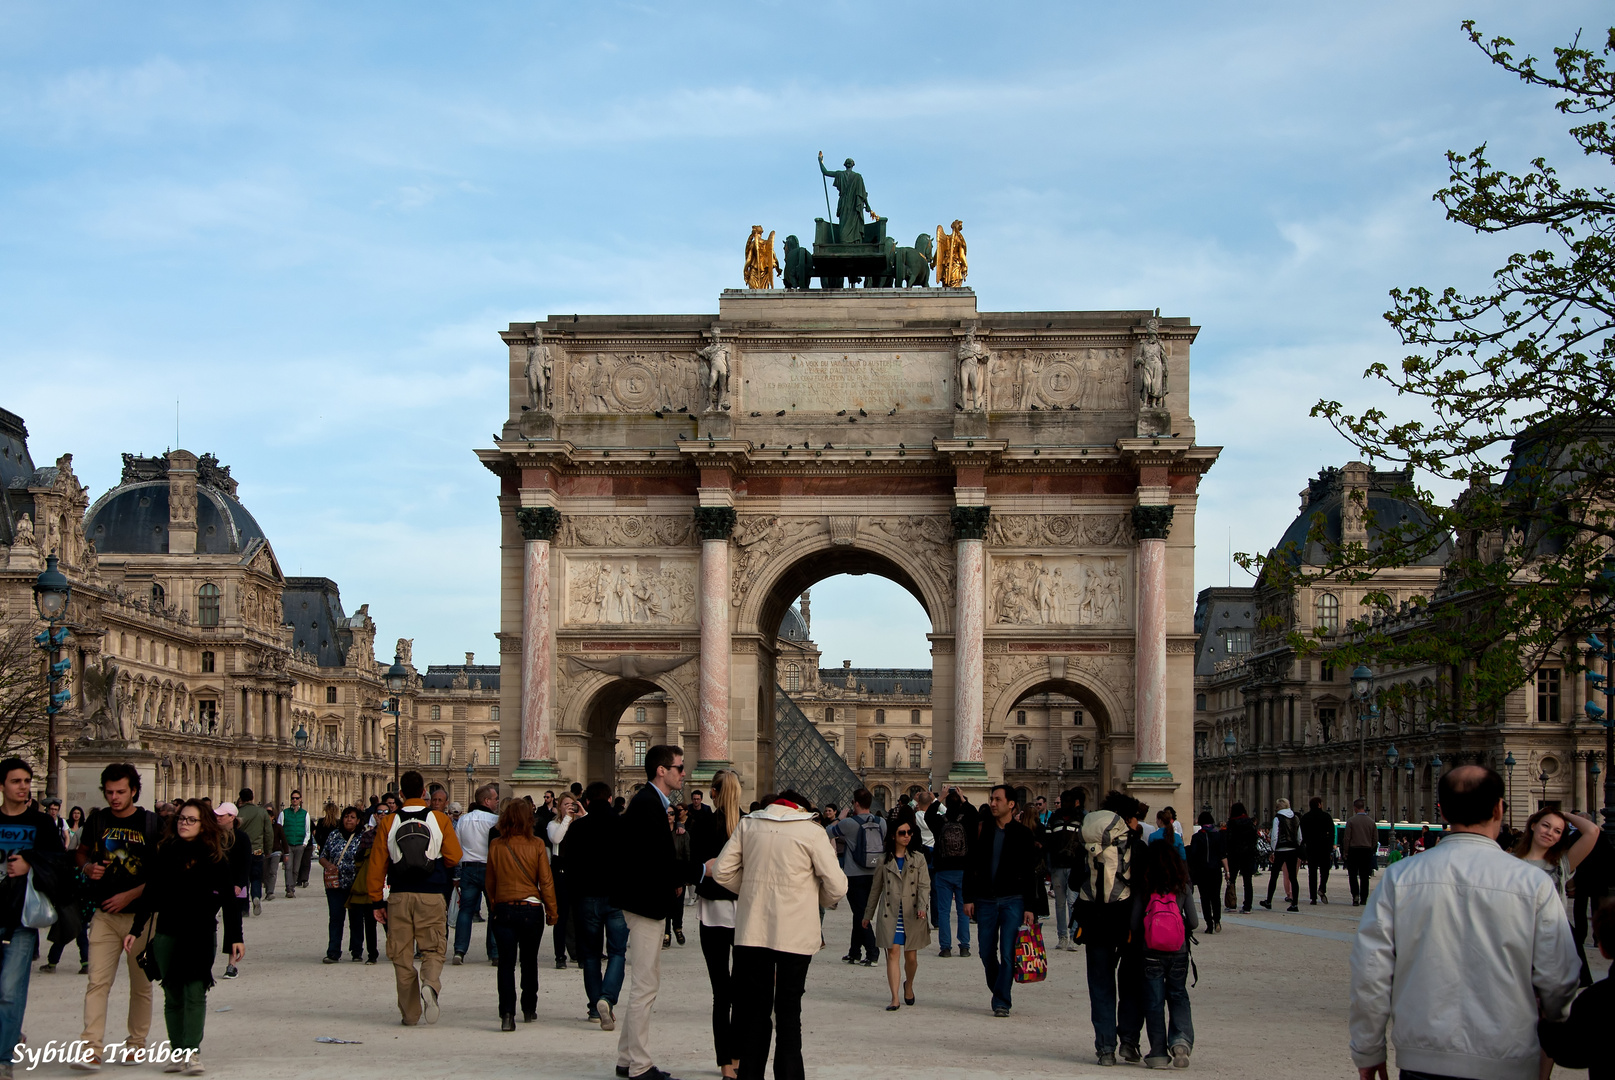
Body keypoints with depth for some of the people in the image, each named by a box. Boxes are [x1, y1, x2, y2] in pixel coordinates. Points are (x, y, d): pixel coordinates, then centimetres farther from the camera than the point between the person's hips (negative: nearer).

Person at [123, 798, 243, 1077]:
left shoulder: (216, 857, -2)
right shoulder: (165, 853, 6)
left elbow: (229, 899, 0)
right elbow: (151, 895, 11)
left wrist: (235, 937, -3)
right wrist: (136, 930, 9)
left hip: (201, 934, -3)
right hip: (167, 934, 3)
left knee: (195, 993, -11)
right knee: (173, 997, 7)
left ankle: (193, 1051, -11)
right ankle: (177, 1052, 13)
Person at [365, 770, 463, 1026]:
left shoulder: (387, 823, 1)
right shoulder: (440, 820, -2)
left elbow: (377, 864, 2)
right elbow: (454, 857, 1)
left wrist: (376, 901, 8)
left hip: (399, 896, 1)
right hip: (432, 895, -1)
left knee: (402, 954, 9)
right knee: (434, 950, 8)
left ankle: (410, 1013, 8)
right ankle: (430, 984, -23)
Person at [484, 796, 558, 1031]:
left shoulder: (496, 846, -2)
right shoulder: (536, 845, -6)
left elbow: (490, 881, 6)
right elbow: (546, 881, -3)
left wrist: (493, 908, 17)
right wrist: (551, 911, 5)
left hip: (503, 910, 0)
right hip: (531, 910, 0)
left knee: (506, 963, 0)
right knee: (529, 961, 16)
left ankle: (507, 1013, -13)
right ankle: (529, 1009, 26)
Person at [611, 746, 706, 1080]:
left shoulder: (648, 802, 14)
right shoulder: (648, 804, -19)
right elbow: (660, 858, -25)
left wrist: (674, 881, 10)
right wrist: (699, 871, -16)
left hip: (647, 900, 11)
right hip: (645, 902, -11)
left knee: (646, 982, 17)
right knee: (645, 985, -6)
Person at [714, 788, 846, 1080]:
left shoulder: (748, 824, 4)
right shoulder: (811, 831, -6)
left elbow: (722, 872, 4)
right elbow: (837, 886, -7)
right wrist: (818, 900, 14)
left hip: (751, 932, 3)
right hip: (795, 933, -2)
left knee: (753, 1009, 11)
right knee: (788, 1012, 6)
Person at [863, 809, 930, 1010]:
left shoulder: (918, 859, 8)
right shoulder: (885, 860, 8)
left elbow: (924, 885, 0)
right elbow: (876, 888, 14)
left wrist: (922, 906, -17)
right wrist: (868, 914, 16)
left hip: (912, 916, 0)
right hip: (890, 914, 0)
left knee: (911, 956, 5)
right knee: (893, 952, -9)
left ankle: (908, 985, 34)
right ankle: (895, 998, -9)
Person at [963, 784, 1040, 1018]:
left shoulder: (1022, 833, 0)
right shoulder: (982, 829, 6)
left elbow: (1030, 873, 2)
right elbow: (970, 865, 8)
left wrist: (1029, 907, -3)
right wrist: (969, 898, 2)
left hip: (1012, 901, -3)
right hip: (985, 900, 3)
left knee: (1007, 953, -7)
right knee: (987, 953, 7)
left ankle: (1001, 1001, -1)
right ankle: (999, 993, 27)